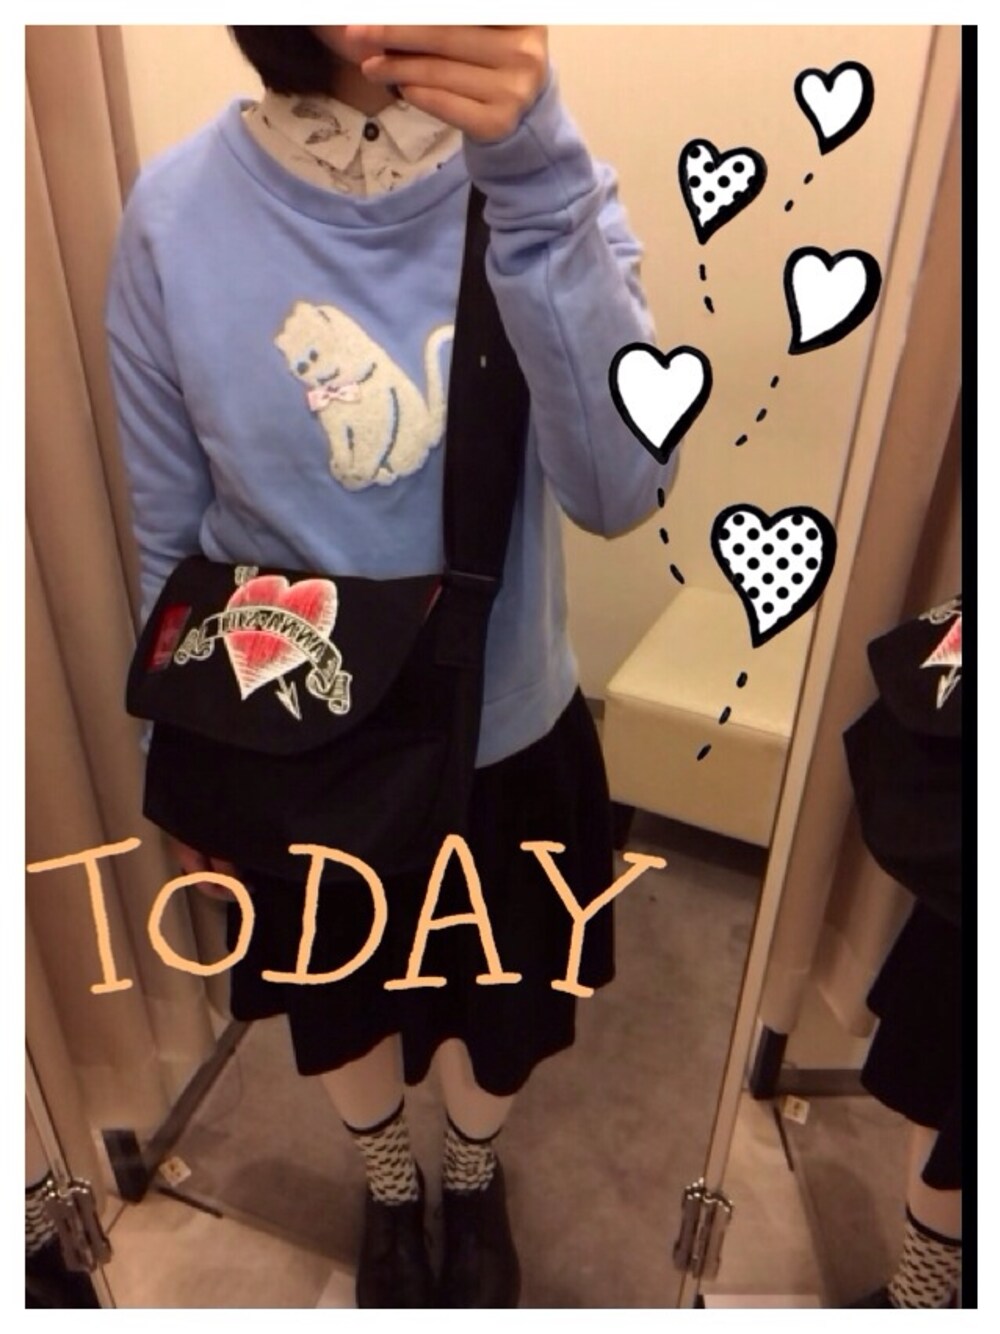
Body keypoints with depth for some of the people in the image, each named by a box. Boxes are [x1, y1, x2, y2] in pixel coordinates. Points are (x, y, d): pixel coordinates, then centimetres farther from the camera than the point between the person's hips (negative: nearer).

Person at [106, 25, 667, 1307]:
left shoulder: (539, 171, -12)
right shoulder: (178, 214, -13)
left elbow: (620, 487, -27)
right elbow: (170, 538, -4)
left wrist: (534, 176, -39)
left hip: (506, 738, 1)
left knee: (494, 1007, 26)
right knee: (344, 1005, 27)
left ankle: (474, 1181, 64)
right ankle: (388, 1189, 64)